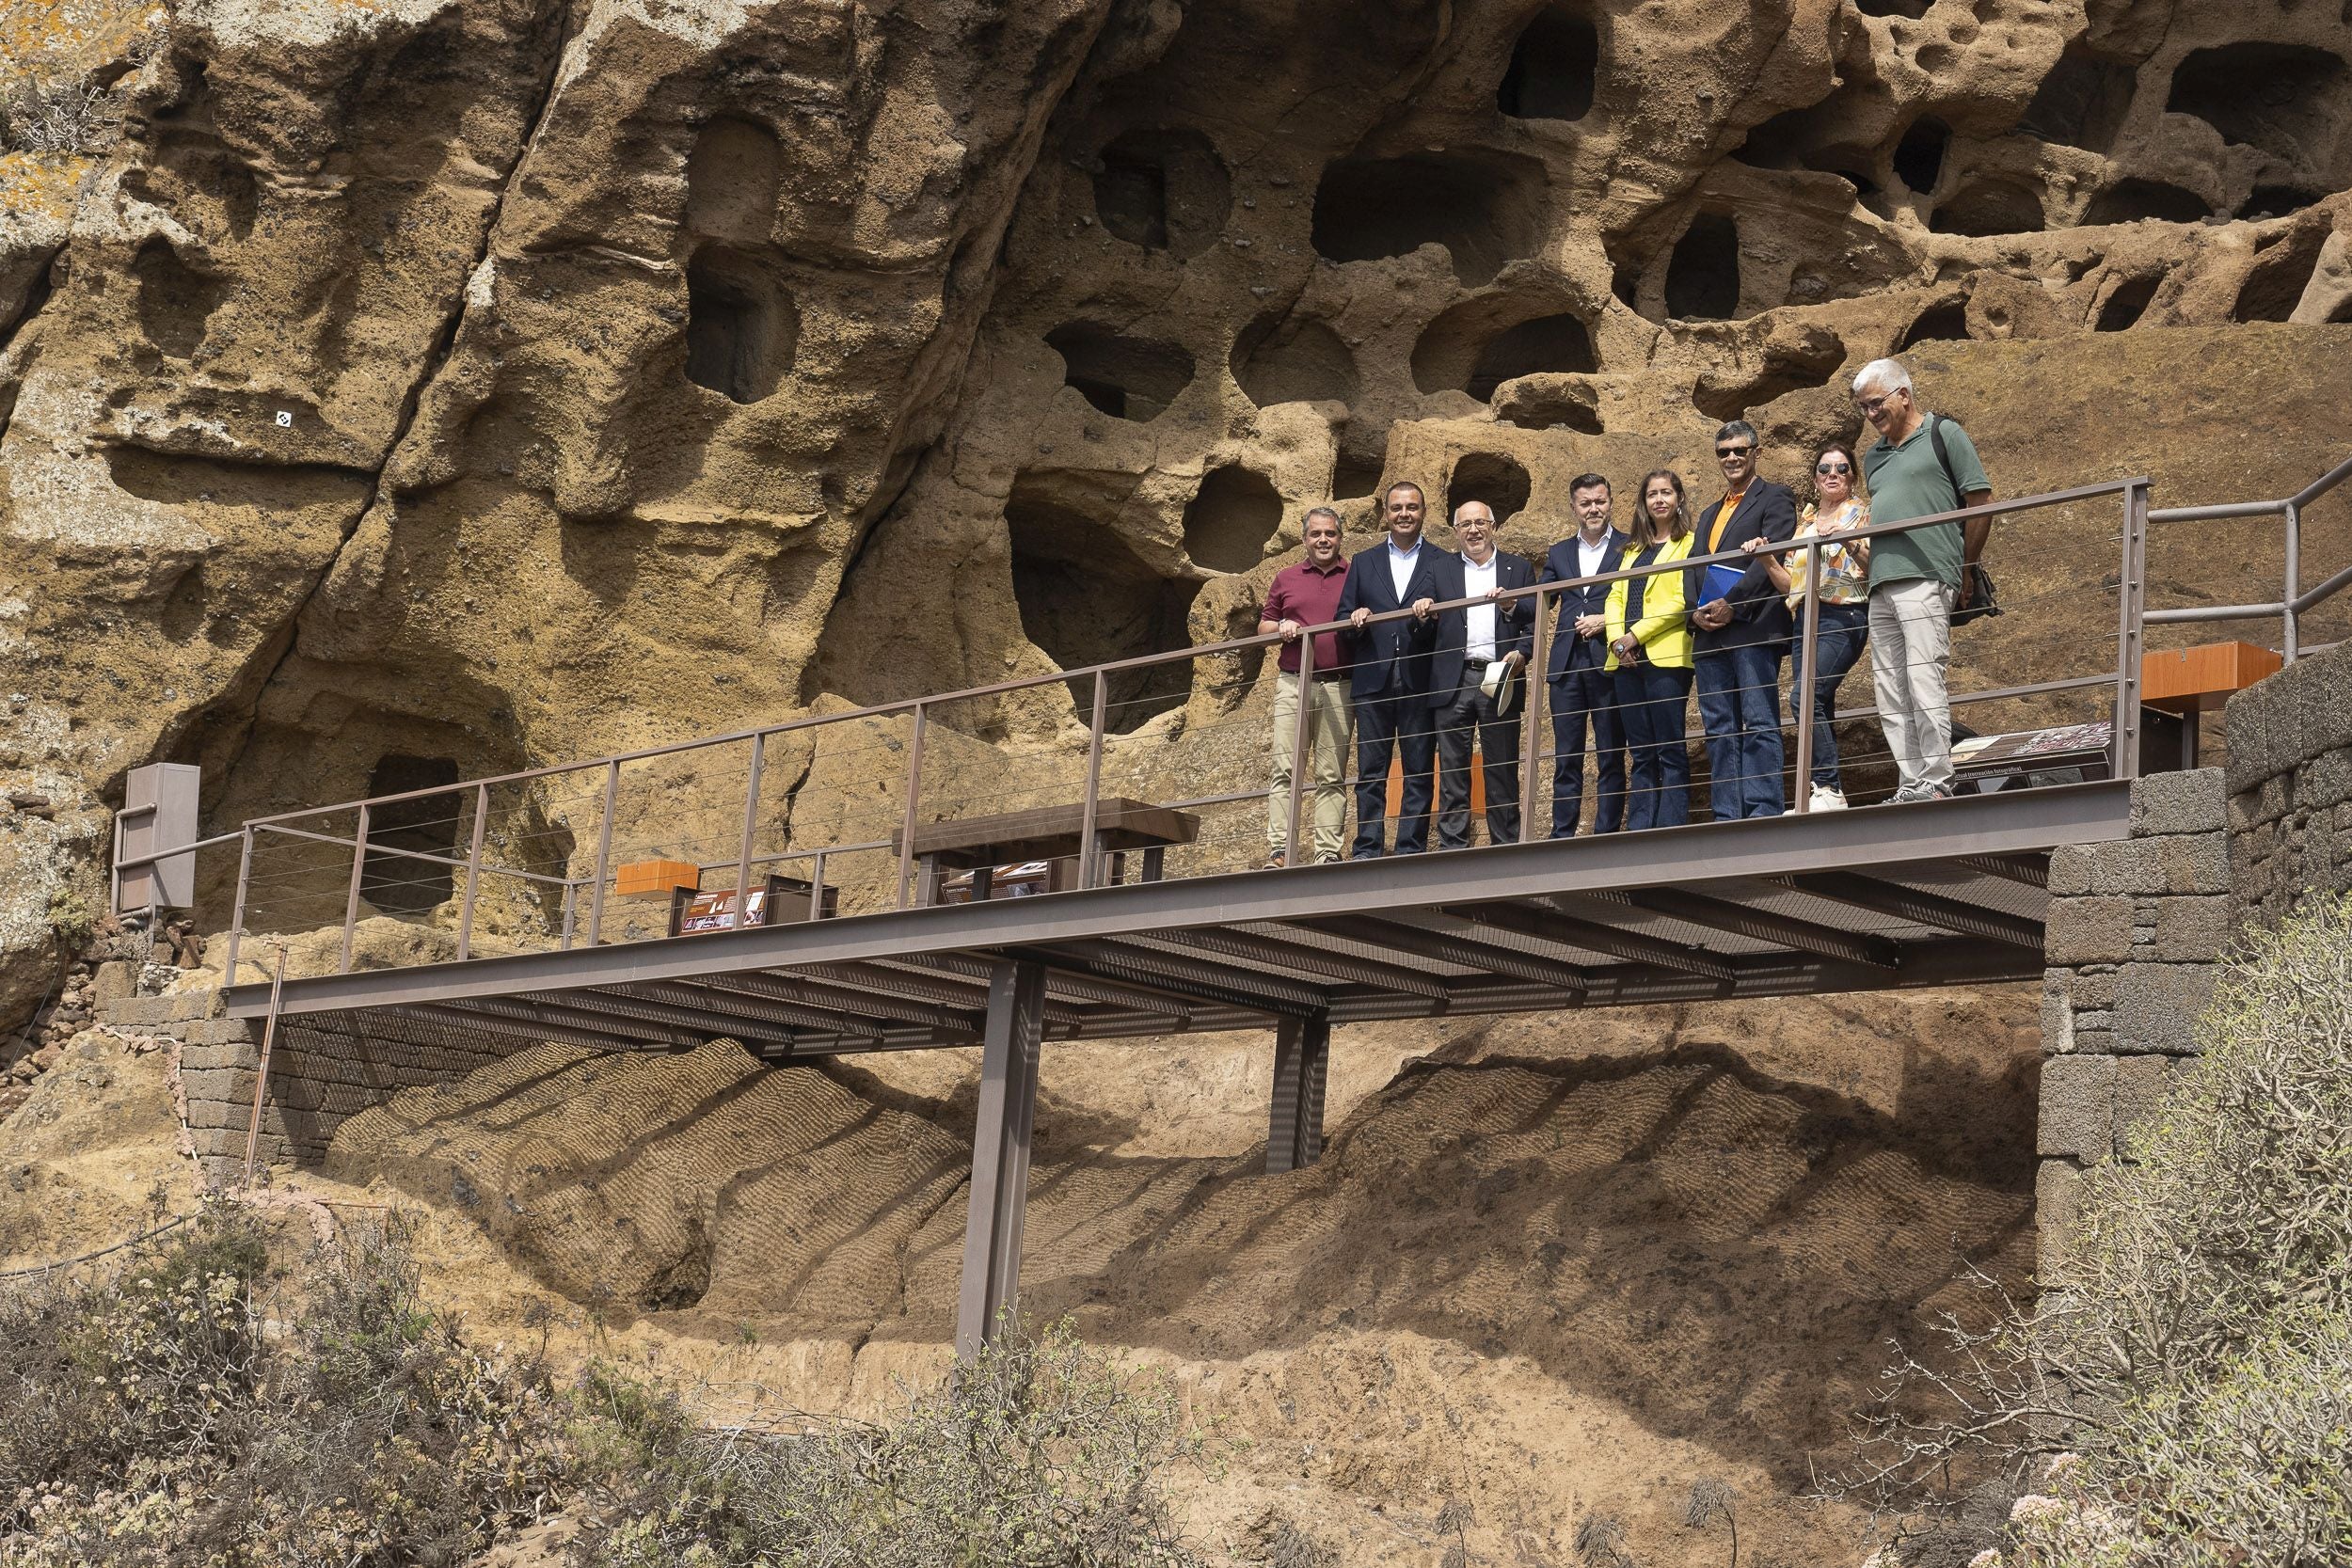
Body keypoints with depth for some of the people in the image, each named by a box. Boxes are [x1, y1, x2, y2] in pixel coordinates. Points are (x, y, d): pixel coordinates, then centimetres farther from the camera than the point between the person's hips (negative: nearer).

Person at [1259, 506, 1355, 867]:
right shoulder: (1286, 579, 16)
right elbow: (1263, 626, 20)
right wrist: (1281, 627, -2)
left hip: (1339, 686, -1)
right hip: (1292, 684, 1)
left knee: (1332, 776, -1)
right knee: (1284, 770, -6)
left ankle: (1328, 854, -2)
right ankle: (1278, 851, -8)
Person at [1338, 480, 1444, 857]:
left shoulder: (1442, 563, 9)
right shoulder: (1363, 563, 16)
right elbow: (1343, 617, 14)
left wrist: (1431, 617, -18)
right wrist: (1355, 621, -8)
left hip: (1421, 681, -1)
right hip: (1373, 681, 2)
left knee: (1419, 770, 0)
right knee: (1371, 770, 1)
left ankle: (1412, 850, 3)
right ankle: (1367, 850, 3)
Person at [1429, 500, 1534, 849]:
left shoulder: (1519, 570, 14)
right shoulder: (1441, 569, 15)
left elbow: (1535, 622, 7)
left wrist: (1521, 653, -11)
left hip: (1499, 678, 0)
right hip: (1453, 682, 1)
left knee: (1502, 768, 1)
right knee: (1452, 768, 0)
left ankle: (1506, 844, 5)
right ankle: (1452, 845, 3)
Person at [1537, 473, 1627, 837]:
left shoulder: (1630, 549, 5)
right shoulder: (1560, 553, 18)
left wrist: (1607, 620, -12)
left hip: (1610, 665, -4)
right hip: (1567, 665, 4)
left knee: (1611, 757, 0)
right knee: (1566, 758, 4)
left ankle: (1607, 835, 2)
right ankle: (1562, 836, 7)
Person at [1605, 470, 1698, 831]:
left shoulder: (1689, 544, 2)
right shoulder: (1634, 550, 23)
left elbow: (1682, 601, -9)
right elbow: (1616, 596, 15)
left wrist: (1636, 635, -13)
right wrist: (1616, 638, -3)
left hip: (1665, 656, -6)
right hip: (1627, 660, 6)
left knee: (1670, 751, -7)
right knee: (1641, 753, 6)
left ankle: (1670, 831, -8)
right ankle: (1637, 830, 5)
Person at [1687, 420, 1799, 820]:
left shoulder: (1775, 498, 5)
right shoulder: (1710, 515, 27)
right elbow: (1693, 569, 19)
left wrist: (1731, 604, -15)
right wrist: (1697, 611, 0)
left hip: (1754, 628, -7)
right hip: (1710, 634, 7)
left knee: (1760, 723, -10)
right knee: (1719, 729, 3)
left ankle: (1764, 813, -13)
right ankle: (1726, 817, 3)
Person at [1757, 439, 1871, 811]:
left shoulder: (1862, 514, 6)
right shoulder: (1805, 522, 21)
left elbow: (1876, 567, -7)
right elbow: (1790, 583, 19)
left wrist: (1851, 544, -23)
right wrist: (1768, 560, 1)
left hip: (1843, 616, -6)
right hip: (1805, 619, 6)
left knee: (1805, 696, -23)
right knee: (1820, 708, 1)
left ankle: (1829, 789, -23)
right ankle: (1825, 795, 2)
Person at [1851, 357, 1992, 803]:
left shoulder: (1943, 434, 4)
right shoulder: (1873, 457, 23)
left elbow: (1981, 502, 2)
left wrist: (1963, 567, 3)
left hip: (1925, 580, -7)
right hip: (1881, 585, 7)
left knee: (1924, 679, -14)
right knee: (1890, 693, 3)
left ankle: (1937, 783, -13)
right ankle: (1909, 787, 6)